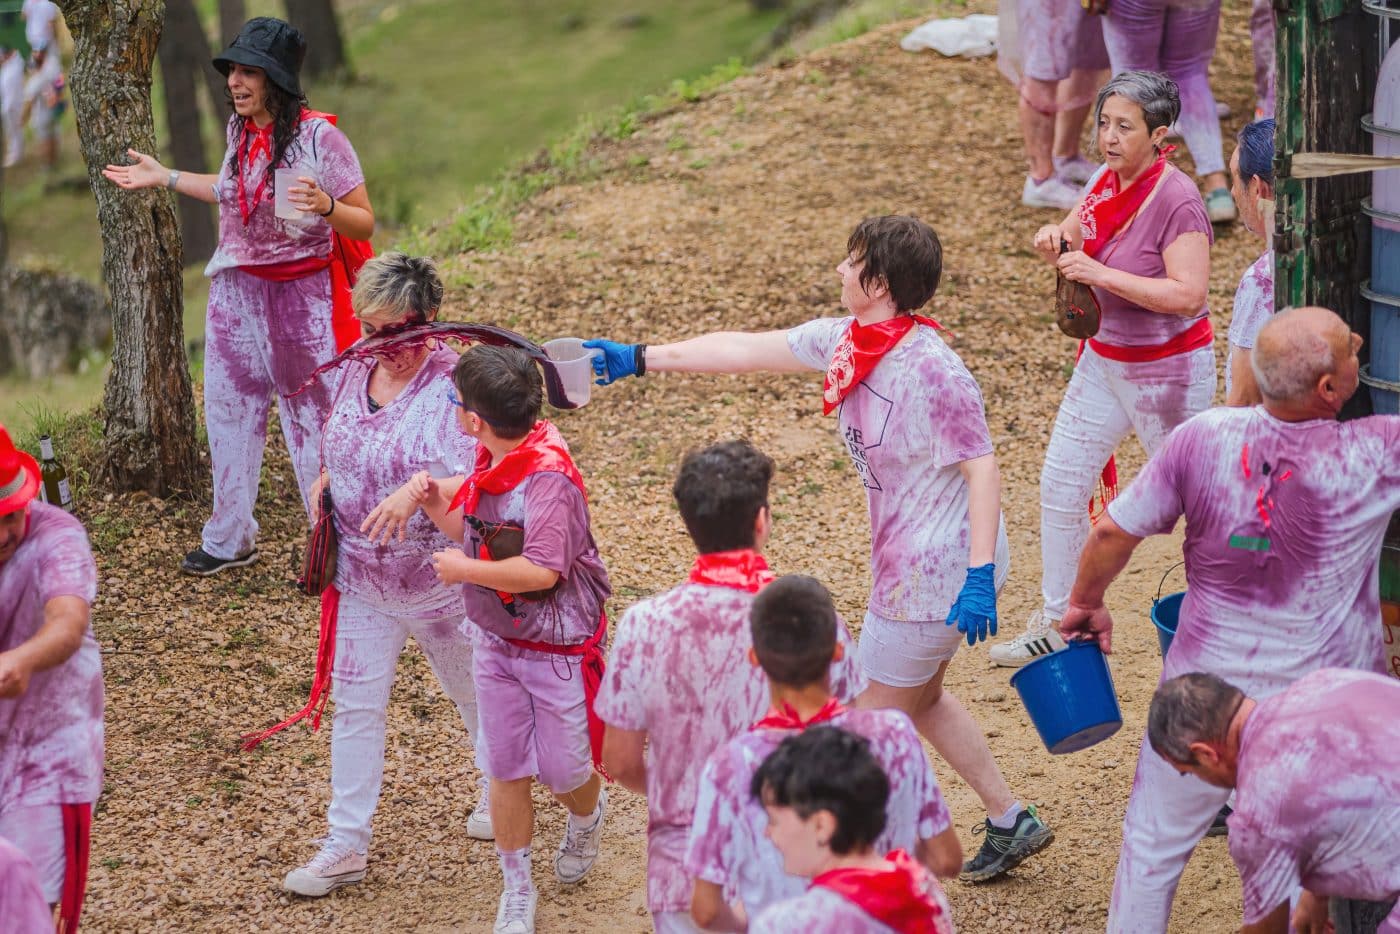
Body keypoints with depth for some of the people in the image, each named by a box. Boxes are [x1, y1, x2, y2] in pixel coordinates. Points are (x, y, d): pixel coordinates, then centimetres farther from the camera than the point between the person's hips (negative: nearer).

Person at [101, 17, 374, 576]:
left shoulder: (318, 136, -14)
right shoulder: (240, 132, 6)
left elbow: (364, 224, -14)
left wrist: (323, 206, -34)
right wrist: (165, 178, 26)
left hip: (298, 293, -7)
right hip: (235, 291, 7)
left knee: (311, 416, -3)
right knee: (228, 409, 12)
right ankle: (230, 539, 25)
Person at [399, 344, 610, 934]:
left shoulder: (548, 476, -27)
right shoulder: (490, 462, -1)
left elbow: (541, 571, -33)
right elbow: (471, 529, 13)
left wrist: (463, 570, -22)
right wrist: (433, 500, -6)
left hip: (558, 648, -7)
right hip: (495, 639, 7)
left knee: (562, 771, 9)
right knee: (504, 769, 9)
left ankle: (587, 816, 45)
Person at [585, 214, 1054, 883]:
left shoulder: (932, 371, -27)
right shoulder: (843, 342, 0)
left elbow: (982, 468, -26)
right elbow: (745, 351, 7)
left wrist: (979, 577, -32)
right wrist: (637, 359, 8)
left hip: (936, 568, -10)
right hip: (907, 559, 10)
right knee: (919, 700, 25)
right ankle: (1012, 822, 38)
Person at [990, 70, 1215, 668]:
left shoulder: (1177, 200, -23)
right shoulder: (1109, 181, -1)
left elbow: (1188, 295, -29)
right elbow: (1075, 236, 15)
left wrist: (1101, 274, -31)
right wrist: (1054, 240, -10)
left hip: (1169, 369, -8)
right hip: (1105, 358, 8)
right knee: (1060, 483, 11)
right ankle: (1055, 623, 25)